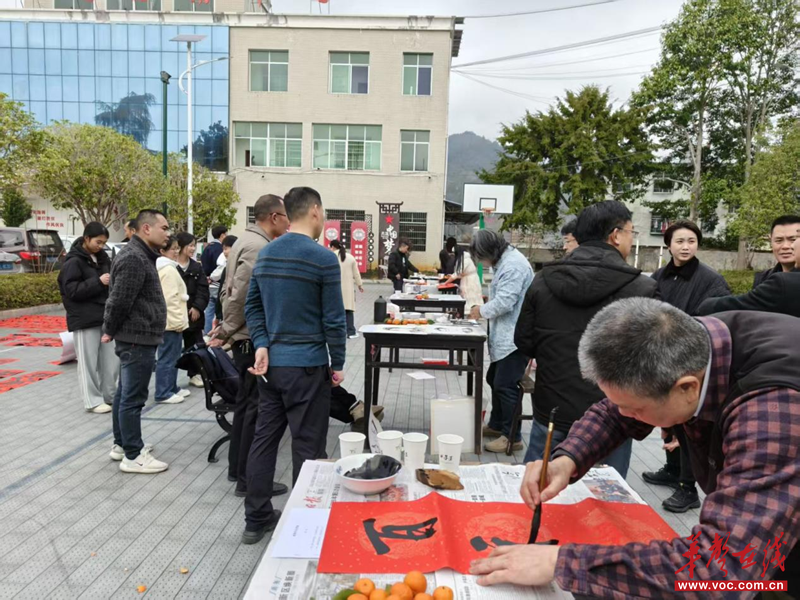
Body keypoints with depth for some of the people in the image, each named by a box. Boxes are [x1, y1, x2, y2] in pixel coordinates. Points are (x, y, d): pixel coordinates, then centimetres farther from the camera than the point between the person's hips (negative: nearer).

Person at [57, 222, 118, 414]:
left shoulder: (102, 258, 11)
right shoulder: (73, 261, -9)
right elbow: (71, 290, -16)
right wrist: (98, 282, -21)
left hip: (105, 316, 7)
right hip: (85, 319, -7)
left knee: (111, 359, 11)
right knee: (88, 362, 1)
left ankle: (109, 395, 24)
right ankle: (93, 400, 11)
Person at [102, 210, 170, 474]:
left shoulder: (141, 255, 16)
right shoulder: (134, 258, -19)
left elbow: (119, 301, 21)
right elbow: (118, 301, -21)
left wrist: (113, 331, 19)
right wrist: (110, 332, -6)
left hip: (135, 337, 11)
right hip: (138, 339, -11)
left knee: (124, 393, 18)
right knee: (133, 398, -3)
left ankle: (121, 445, 29)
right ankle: (133, 456, 5)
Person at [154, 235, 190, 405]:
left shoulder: (164, 268, 18)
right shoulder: (169, 269, -15)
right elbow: (170, 299, -21)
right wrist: (178, 320, -19)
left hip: (168, 320, 11)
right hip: (171, 321, -11)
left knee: (172, 356, 16)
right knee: (168, 357, -5)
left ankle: (171, 388, 25)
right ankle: (163, 393, 0)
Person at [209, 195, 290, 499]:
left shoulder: (246, 240, 13)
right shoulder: (259, 247, -19)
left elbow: (229, 289, 16)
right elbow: (241, 296, -23)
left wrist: (226, 327, 14)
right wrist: (227, 331, -10)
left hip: (246, 337, 10)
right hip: (254, 338, -10)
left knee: (245, 402, 18)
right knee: (257, 407, -2)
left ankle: (237, 467, 30)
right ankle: (248, 479, 8)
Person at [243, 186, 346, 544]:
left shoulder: (265, 254, 8)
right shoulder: (323, 258, -13)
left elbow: (253, 306, 9)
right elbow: (334, 318, -12)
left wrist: (262, 345, 3)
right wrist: (338, 364, -2)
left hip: (270, 364, 7)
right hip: (307, 366, -7)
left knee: (264, 439, 14)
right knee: (307, 447, 5)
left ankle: (256, 519, 27)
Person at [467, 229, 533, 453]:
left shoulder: (513, 265, -19)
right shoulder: (505, 262, 15)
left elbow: (504, 301, -24)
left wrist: (482, 311, -8)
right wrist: (484, 310, 8)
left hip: (514, 338, -11)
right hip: (505, 336, 11)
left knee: (505, 385, -6)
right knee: (494, 379, 19)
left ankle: (512, 436, 5)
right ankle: (497, 424, 33)